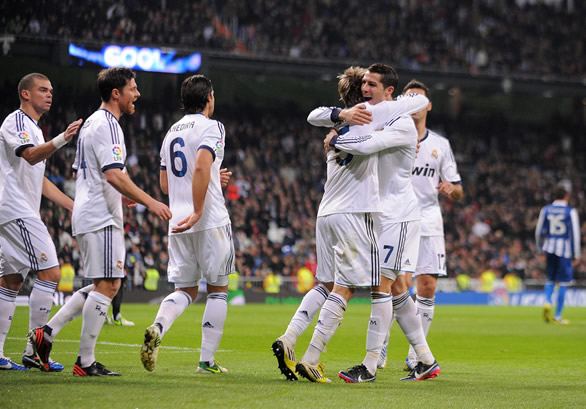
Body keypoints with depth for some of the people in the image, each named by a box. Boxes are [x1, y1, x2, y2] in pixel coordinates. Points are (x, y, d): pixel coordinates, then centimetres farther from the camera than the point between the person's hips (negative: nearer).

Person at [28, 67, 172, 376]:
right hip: (101, 219, -10)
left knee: (105, 286, 14)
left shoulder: (91, 123, 19)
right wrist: (150, 202, -22)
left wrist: (119, 197, 23)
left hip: (87, 217, 10)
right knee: (106, 286, -8)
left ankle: (47, 333, 9)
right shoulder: (107, 125, -13)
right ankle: (86, 362, -6)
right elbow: (114, 174, -22)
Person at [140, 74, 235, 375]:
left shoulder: (172, 132, 17)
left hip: (178, 224, 6)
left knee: (185, 289, 10)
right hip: (211, 221, -6)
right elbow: (201, 166, -22)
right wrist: (198, 211, -21)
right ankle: (207, 360, 3)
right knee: (217, 288, 5)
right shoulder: (210, 127, -5)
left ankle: (157, 328, -19)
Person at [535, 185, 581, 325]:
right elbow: (575, 234, -6)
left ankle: (547, 302, -9)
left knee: (550, 279, 18)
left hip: (550, 248, 3)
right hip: (565, 249, -3)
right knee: (563, 283, 3)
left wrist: (540, 249, 23)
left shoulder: (546, 210, 6)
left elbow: (539, 232, 10)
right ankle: (557, 316, 3)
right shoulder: (570, 212, -4)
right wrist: (576, 255, -1)